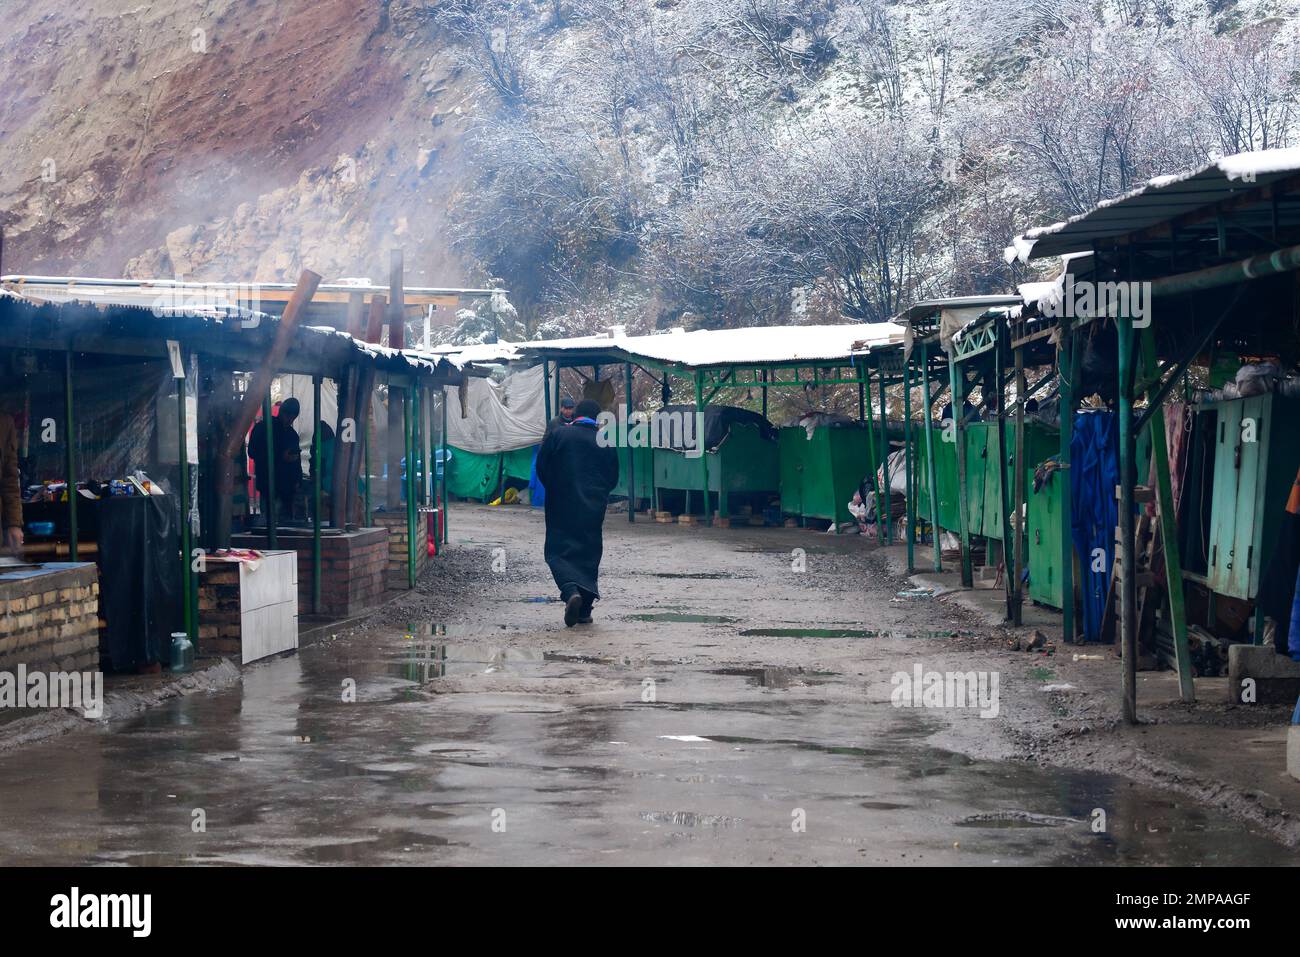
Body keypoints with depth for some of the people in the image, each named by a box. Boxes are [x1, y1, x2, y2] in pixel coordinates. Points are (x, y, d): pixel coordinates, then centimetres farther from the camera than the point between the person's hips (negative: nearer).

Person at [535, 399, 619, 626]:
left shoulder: (558, 435, -3)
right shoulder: (606, 442, 1)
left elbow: (541, 467, -1)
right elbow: (613, 478, 7)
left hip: (562, 505, -2)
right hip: (594, 508, 2)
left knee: (559, 551, 2)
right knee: (589, 554, 12)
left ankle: (571, 591, -26)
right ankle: (585, 609, 11)